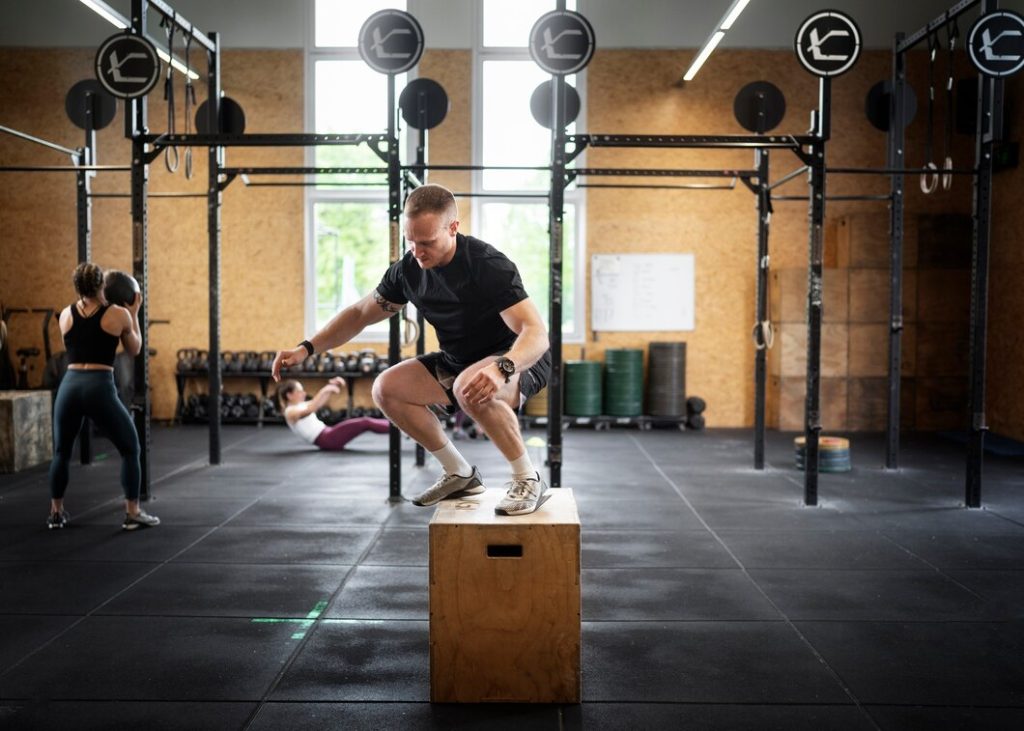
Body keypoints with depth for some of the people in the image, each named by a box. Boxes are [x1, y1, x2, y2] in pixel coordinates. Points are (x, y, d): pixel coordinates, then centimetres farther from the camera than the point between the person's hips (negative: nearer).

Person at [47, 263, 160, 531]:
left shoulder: (66, 315, 10)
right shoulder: (119, 314, 0)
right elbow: (134, 349, 15)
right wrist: (134, 313, 24)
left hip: (69, 386, 4)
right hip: (100, 388, -4)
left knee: (61, 453, 22)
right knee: (130, 450, 11)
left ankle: (56, 513, 27)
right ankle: (133, 514, 8)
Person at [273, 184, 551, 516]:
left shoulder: (488, 265, -27)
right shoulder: (408, 270, -7)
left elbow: (536, 333, -35)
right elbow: (360, 313, 8)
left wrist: (501, 368, -55)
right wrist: (307, 348, -3)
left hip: (520, 361, -7)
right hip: (458, 361, 8)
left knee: (470, 390, -39)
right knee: (386, 388, -5)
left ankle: (528, 479, -17)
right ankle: (460, 474, 7)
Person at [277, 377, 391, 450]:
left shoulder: (301, 405, 19)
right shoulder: (290, 412, -9)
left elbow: (322, 402, 19)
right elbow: (309, 410, -29)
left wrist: (331, 387, 2)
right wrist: (324, 391, -31)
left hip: (327, 435, 9)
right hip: (325, 440, -9)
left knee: (364, 421, 1)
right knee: (365, 423, -17)